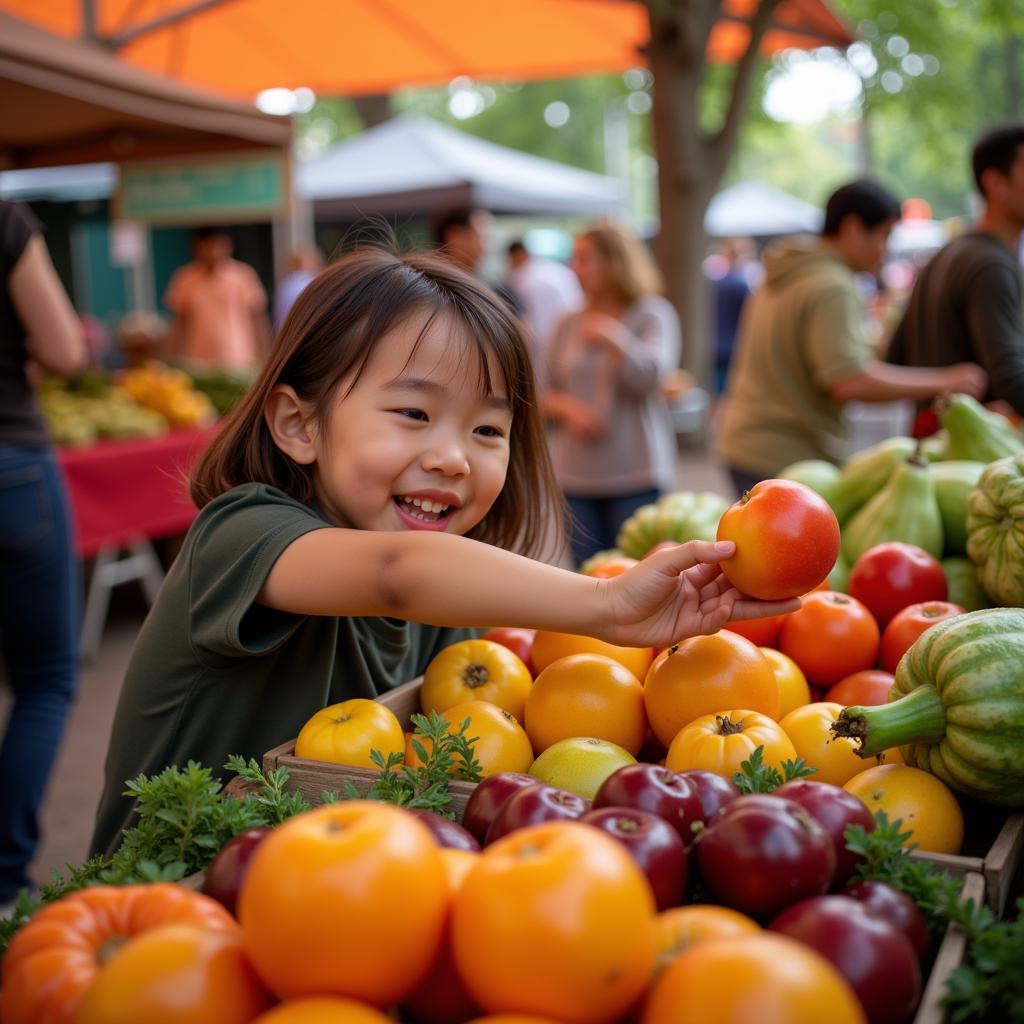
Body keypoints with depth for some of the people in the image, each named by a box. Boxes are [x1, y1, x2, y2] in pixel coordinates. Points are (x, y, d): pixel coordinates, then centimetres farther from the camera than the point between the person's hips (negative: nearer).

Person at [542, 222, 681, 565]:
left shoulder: (653, 314, 2)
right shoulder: (569, 325, 12)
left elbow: (652, 375, -12)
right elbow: (546, 393, 15)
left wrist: (610, 335, -13)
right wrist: (568, 408, -5)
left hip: (636, 475, -4)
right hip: (575, 476, 4)